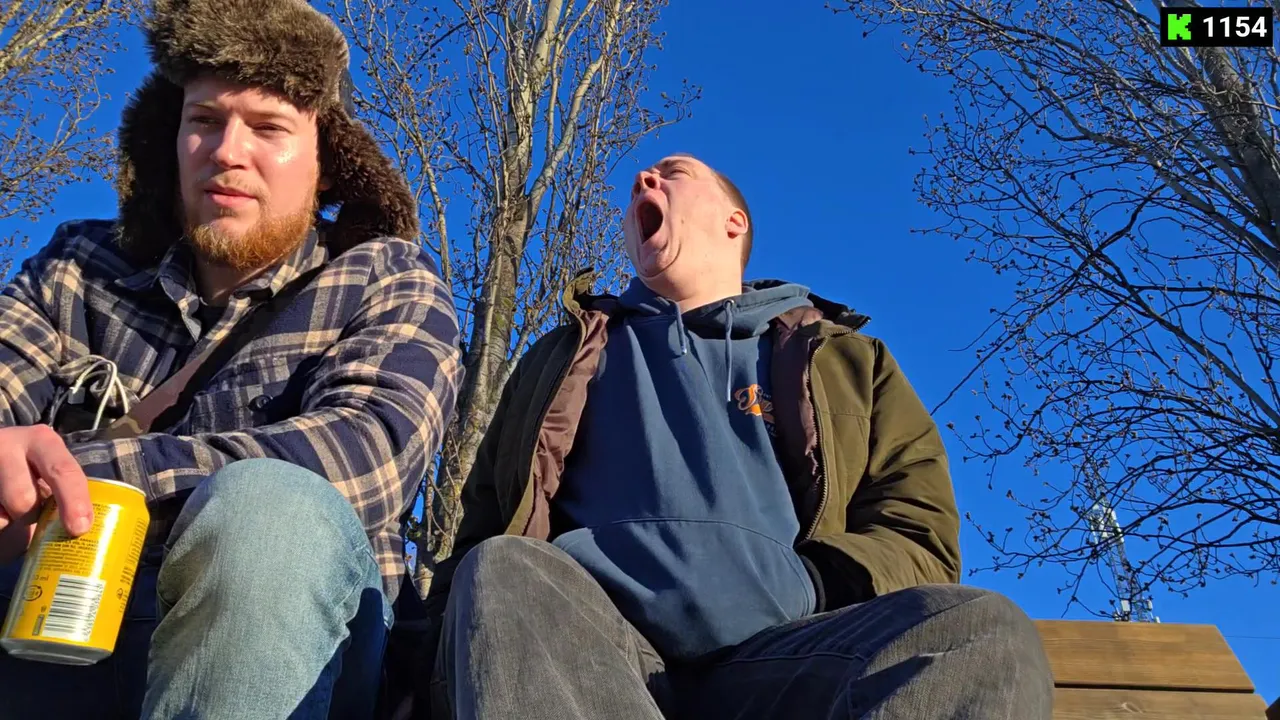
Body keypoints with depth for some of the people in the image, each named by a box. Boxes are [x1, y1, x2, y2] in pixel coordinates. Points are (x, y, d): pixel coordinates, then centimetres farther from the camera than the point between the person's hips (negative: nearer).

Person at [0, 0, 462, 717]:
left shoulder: (387, 281, 4)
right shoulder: (78, 265, 14)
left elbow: (369, 453, -16)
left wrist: (86, 471, -25)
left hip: (279, 637, -2)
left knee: (269, 508, -32)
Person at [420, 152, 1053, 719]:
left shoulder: (844, 358, 26)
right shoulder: (562, 357, 30)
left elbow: (918, 534, 14)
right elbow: (483, 528, 24)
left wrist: (802, 589, -8)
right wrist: (453, 640, 0)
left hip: (772, 654, 0)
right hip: (583, 641, 1)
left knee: (985, 631, -28)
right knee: (499, 577, -32)